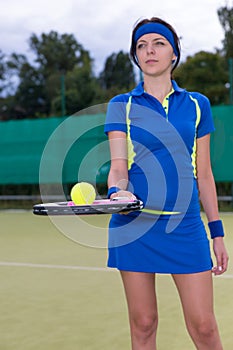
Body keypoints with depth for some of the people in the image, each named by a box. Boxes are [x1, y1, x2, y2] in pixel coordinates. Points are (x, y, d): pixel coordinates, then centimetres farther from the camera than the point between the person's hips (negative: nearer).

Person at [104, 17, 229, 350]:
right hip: (135, 223, -1)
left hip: (185, 225, 1)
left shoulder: (197, 105, 9)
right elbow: (118, 167, -4)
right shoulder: (121, 106, 5)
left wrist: (217, 232, 9)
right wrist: (116, 192, -28)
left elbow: (203, 173, 11)